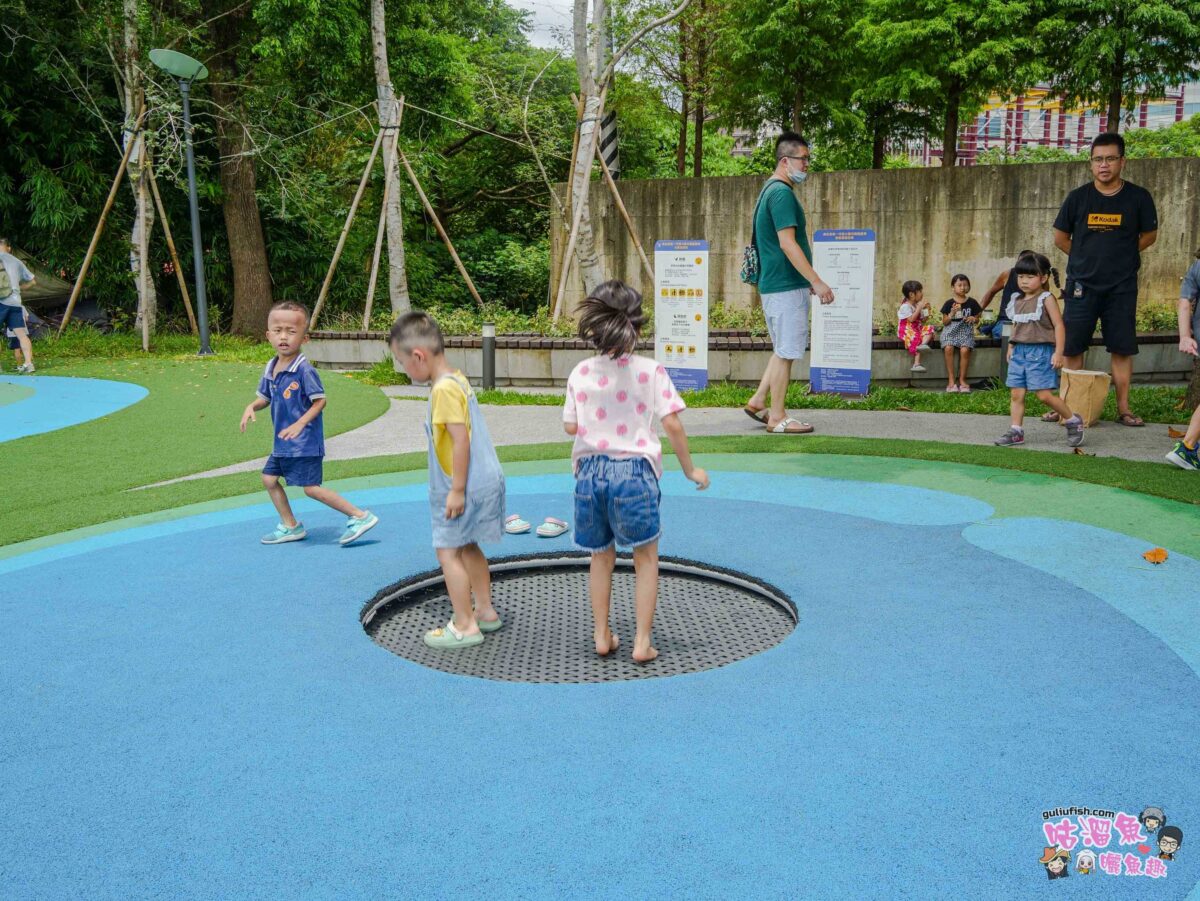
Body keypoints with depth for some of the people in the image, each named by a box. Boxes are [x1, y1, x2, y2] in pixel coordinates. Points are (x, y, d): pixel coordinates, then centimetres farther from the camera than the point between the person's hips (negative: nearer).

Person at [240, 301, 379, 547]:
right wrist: (252, 407, -2)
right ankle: (290, 526, 29)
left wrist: (300, 424, -23)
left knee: (311, 488, -9)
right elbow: (265, 397, 18)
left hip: (305, 442, -9)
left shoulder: (304, 370, -18)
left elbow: (320, 400, -16)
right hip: (282, 443, 9)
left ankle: (360, 516, -2)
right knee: (269, 479, 14)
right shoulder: (270, 369, 6)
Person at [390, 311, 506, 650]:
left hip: (466, 486, -10)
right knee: (467, 546, 20)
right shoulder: (457, 380, 10)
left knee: (447, 551, -1)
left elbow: (460, 440, -23)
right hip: (484, 479, 10)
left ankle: (464, 626, 5)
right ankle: (485, 611, 30)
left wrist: (457, 490, -19)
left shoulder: (444, 388, -20)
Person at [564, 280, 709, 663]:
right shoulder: (650, 371, -7)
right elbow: (672, 424, -9)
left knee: (601, 557, 18)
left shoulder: (580, 373, 0)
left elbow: (570, 426, 2)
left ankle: (602, 637, 26)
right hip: (634, 472, -3)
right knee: (646, 559, 13)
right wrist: (690, 469, 2)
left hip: (590, 471, 3)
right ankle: (642, 642, 13)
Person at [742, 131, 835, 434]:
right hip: (786, 286, -10)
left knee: (785, 349, 18)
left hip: (774, 284, 10)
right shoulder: (782, 193, -15)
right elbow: (787, 244, -22)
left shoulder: (771, 190, 17)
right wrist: (817, 281, -21)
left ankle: (758, 401, 20)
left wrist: (808, 281, 25)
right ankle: (777, 418, 4)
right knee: (786, 351, -3)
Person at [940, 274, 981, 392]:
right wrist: (952, 314, -14)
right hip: (950, 330, 0)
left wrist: (973, 319, -7)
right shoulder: (949, 304, 4)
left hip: (966, 330, 1)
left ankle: (962, 380, -14)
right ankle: (951, 380, -21)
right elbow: (944, 322, 4)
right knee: (948, 348, -30)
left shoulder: (972, 303, 8)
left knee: (965, 350, -28)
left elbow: (977, 319, 16)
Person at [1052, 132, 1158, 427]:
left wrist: (1120, 256, 5)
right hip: (1082, 285, 1)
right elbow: (1060, 238, 8)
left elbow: (1149, 235, 10)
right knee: (1072, 347, 3)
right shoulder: (1078, 197, -1)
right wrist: (1086, 259, 4)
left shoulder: (1138, 197, -2)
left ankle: (1123, 408, 9)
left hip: (1122, 286, 0)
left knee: (1122, 348, 2)